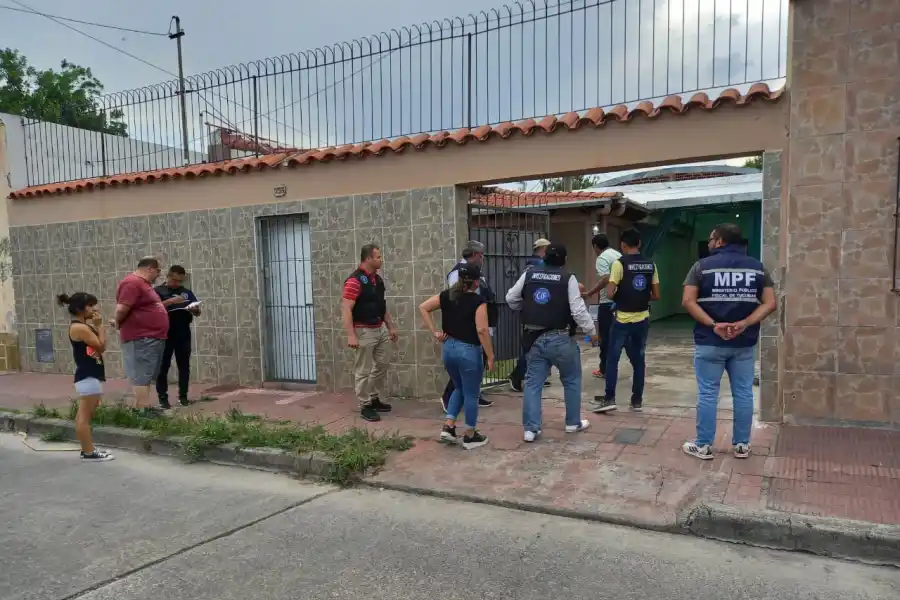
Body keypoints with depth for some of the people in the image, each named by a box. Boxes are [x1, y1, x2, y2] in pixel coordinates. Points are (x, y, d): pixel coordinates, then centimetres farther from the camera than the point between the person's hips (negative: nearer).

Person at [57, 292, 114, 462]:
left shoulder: (83, 326, 15)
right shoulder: (80, 327, -15)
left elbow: (97, 347, 16)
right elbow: (101, 346, -14)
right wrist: (99, 325, -10)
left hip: (89, 375, 11)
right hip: (88, 376, -11)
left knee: (84, 414, 16)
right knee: (85, 415, -6)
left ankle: (87, 449, 23)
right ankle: (89, 452, -2)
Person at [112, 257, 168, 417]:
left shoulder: (143, 284, 19)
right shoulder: (132, 283, -16)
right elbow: (121, 309, -23)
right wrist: (118, 323, -6)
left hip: (152, 338, 10)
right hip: (141, 339, -10)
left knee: (145, 376, 15)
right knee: (142, 376, -9)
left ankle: (140, 408, 22)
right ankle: (144, 411, -8)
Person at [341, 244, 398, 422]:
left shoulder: (378, 279, 10)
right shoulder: (355, 280, -18)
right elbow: (346, 309, -23)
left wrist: (390, 326, 18)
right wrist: (351, 335, -28)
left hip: (380, 329, 9)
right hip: (364, 331, -9)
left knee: (381, 366, 16)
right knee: (363, 371, 1)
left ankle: (374, 399, 30)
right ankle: (365, 406, 10)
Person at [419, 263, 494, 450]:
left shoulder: (446, 296, 4)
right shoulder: (478, 301, -13)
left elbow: (423, 308, 4)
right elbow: (482, 330, -19)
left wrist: (435, 332, 3)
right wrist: (490, 356, -13)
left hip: (449, 348, 6)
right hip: (469, 351, -6)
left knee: (459, 389, 25)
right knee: (471, 394, 9)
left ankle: (448, 427, 17)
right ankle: (470, 436, 19)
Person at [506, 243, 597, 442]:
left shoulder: (529, 275, 3)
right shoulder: (568, 278, -9)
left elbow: (511, 298, 11)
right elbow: (578, 310, -13)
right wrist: (591, 331, 0)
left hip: (535, 338, 3)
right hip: (560, 339, -3)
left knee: (533, 383, 8)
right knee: (572, 380, 17)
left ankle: (530, 429, 6)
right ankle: (573, 423, 27)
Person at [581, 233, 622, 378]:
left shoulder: (602, 258, -13)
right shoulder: (618, 255, 13)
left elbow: (605, 280, -25)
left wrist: (589, 293, -20)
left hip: (608, 302, -8)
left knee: (606, 335, -1)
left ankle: (605, 369, 5)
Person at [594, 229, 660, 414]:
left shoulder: (619, 264, -11)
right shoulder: (650, 265, 4)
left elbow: (610, 294, -16)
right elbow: (656, 295, 5)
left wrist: (619, 297, 6)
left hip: (623, 320, -4)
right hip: (642, 320, 5)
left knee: (612, 359, 5)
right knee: (639, 360, 12)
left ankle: (609, 399, 4)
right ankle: (637, 401, 17)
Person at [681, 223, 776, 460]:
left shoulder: (703, 265, -3)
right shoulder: (757, 267, 6)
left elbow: (688, 301, -13)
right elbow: (769, 303, -3)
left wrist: (713, 325, -14)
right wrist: (745, 324, -11)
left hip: (709, 342, -3)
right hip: (745, 343, 3)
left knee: (707, 394, 4)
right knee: (743, 394, 12)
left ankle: (703, 446, 12)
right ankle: (741, 445, 21)